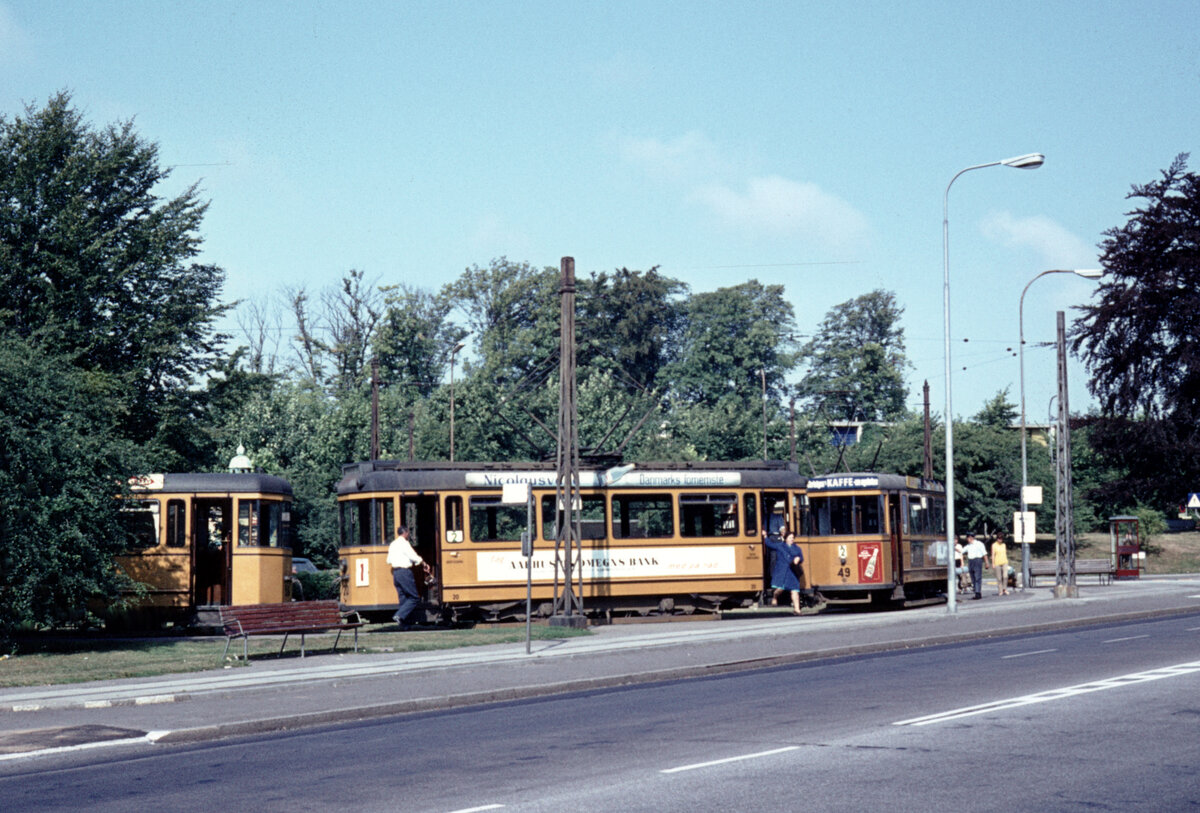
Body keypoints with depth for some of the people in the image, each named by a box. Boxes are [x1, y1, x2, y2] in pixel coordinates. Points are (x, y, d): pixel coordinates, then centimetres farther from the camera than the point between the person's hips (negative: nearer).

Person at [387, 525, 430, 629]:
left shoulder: (392, 544, 16)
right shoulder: (404, 543, -8)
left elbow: (389, 560, 18)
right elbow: (414, 556, -14)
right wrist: (424, 564, -1)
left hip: (395, 572, 8)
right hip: (405, 572, -8)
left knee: (403, 598, 10)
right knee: (414, 598, -5)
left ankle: (404, 624, 6)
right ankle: (400, 615, -19)